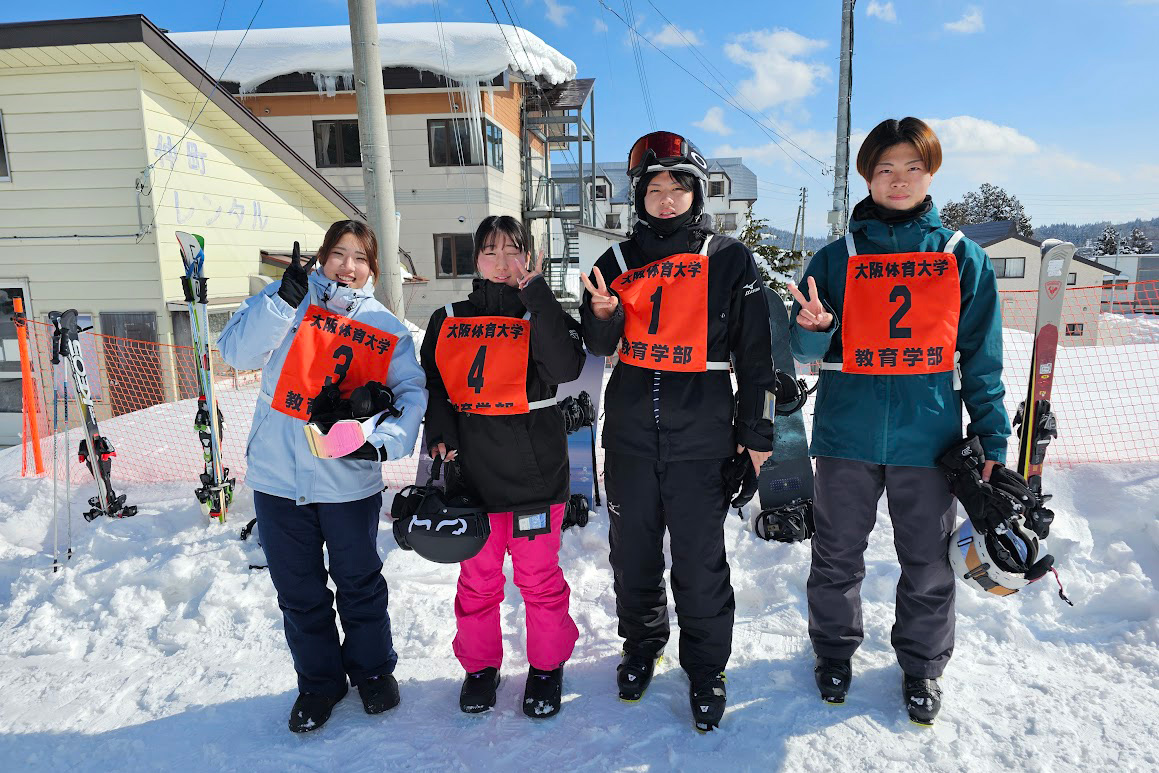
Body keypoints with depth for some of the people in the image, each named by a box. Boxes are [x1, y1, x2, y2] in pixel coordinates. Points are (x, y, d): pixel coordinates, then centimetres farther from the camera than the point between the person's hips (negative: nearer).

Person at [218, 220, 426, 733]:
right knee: (299, 591, 15)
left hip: (349, 479, 0)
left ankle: (373, 670, 37)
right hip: (279, 477, 1)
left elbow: (412, 392, -6)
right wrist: (286, 298, -21)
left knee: (359, 583, 15)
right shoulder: (289, 301, 2)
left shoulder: (387, 329, 2)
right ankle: (318, 682, 35)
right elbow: (237, 352, -10)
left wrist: (385, 441, -24)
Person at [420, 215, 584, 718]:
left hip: (534, 470, -2)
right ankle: (480, 666, 34)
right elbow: (434, 386, 14)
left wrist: (537, 293, -18)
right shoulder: (447, 322, 9)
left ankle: (547, 667, 29)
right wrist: (441, 437, -3)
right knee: (477, 577, 14)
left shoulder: (543, 315, 1)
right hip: (471, 472, 3)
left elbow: (566, 367, -19)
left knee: (539, 575, 8)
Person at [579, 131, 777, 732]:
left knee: (700, 564, 4)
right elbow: (601, 345, 8)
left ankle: (706, 671, 26)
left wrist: (757, 434, 0)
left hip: (701, 437, -3)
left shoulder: (729, 260, 1)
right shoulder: (620, 260, 8)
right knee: (632, 553, 15)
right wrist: (603, 315, -15)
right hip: (630, 434, 3)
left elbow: (755, 354, 2)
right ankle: (641, 647, 38)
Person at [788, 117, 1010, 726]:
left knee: (928, 565, 12)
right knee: (836, 557, 12)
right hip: (848, 435, 0)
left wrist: (992, 438, 2)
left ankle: (922, 666, 36)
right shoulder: (837, 257, 3)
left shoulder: (963, 258, 5)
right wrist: (814, 328, -21)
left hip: (929, 437, 0)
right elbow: (805, 348, 2)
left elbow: (981, 356, 6)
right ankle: (834, 651, 36)